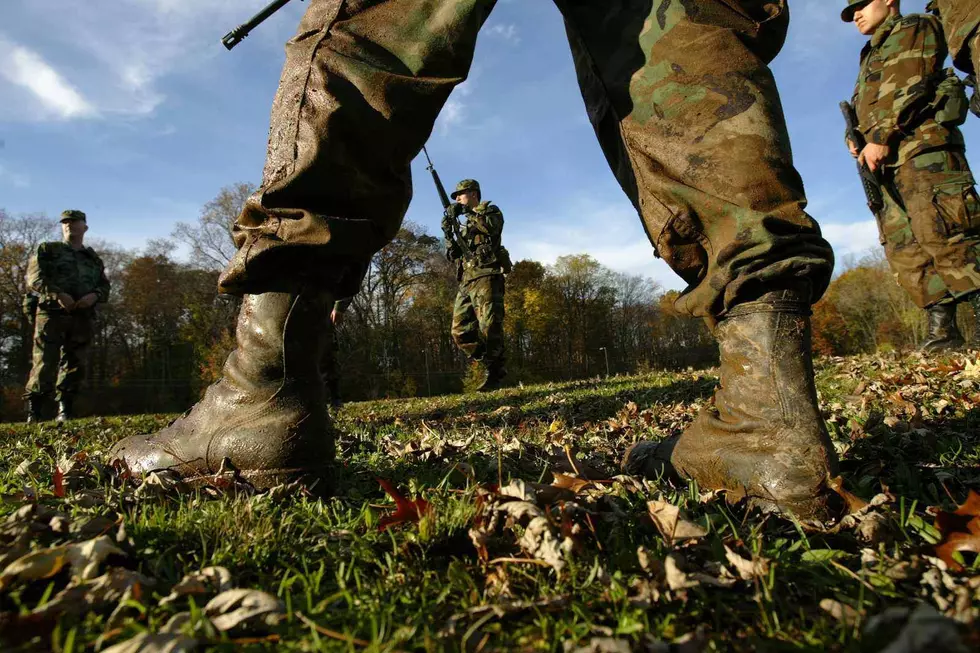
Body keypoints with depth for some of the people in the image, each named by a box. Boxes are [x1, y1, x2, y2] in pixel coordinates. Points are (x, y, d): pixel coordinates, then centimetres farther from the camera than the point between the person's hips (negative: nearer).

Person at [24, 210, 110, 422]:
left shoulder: (94, 259, 22)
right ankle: (33, 413, -4)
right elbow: (34, 278, 0)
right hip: (52, 314, -3)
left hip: (82, 318, 3)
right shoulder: (47, 250, 13)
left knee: (74, 367, 4)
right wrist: (58, 294, -17)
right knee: (45, 364, -9)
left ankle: (65, 412, 11)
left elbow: (105, 287, 17)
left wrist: (94, 295, -6)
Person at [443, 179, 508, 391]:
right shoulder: (464, 225, 30)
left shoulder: (491, 210, 11)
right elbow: (456, 255, 25)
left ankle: (493, 374, -7)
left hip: (486, 277, -8)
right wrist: (449, 232, 9)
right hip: (466, 281, 8)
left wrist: (467, 212, -7)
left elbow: (492, 226, -13)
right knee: (460, 331, -2)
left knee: (489, 327, -17)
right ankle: (492, 366, 5)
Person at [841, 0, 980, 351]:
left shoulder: (914, 28, 11)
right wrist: (858, 141, 7)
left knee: (941, 235, -19)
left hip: (923, 148, -7)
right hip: (891, 159, 7)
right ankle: (943, 329, -3)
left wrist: (879, 137, -15)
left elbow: (909, 87, -6)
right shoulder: (872, 55, 33)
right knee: (902, 248, -3)